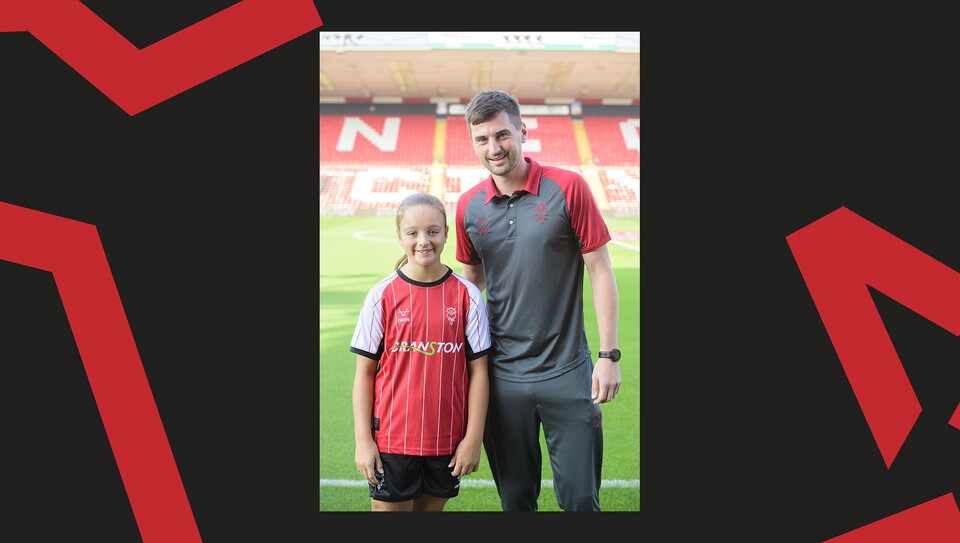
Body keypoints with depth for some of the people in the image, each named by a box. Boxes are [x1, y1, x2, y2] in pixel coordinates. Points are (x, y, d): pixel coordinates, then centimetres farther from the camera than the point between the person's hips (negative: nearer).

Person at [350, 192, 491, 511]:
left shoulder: (467, 296, -4)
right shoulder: (382, 296, -5)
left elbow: (478, 370, -1)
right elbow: (365, 372, -2)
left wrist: (474, 438, -2)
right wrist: (363, 440, -5)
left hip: (447, 439, 1)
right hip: (391, 437, -1)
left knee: (431, 507, 15)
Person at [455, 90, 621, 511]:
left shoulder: (568, 187, -7)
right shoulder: (469, 206, 3)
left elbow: (600, 272, -4)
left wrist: (609, 355, -8)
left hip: (567, 374, -2)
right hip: (502, 378, 3)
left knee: (580, 499, 4)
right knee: (515, 500, 14)